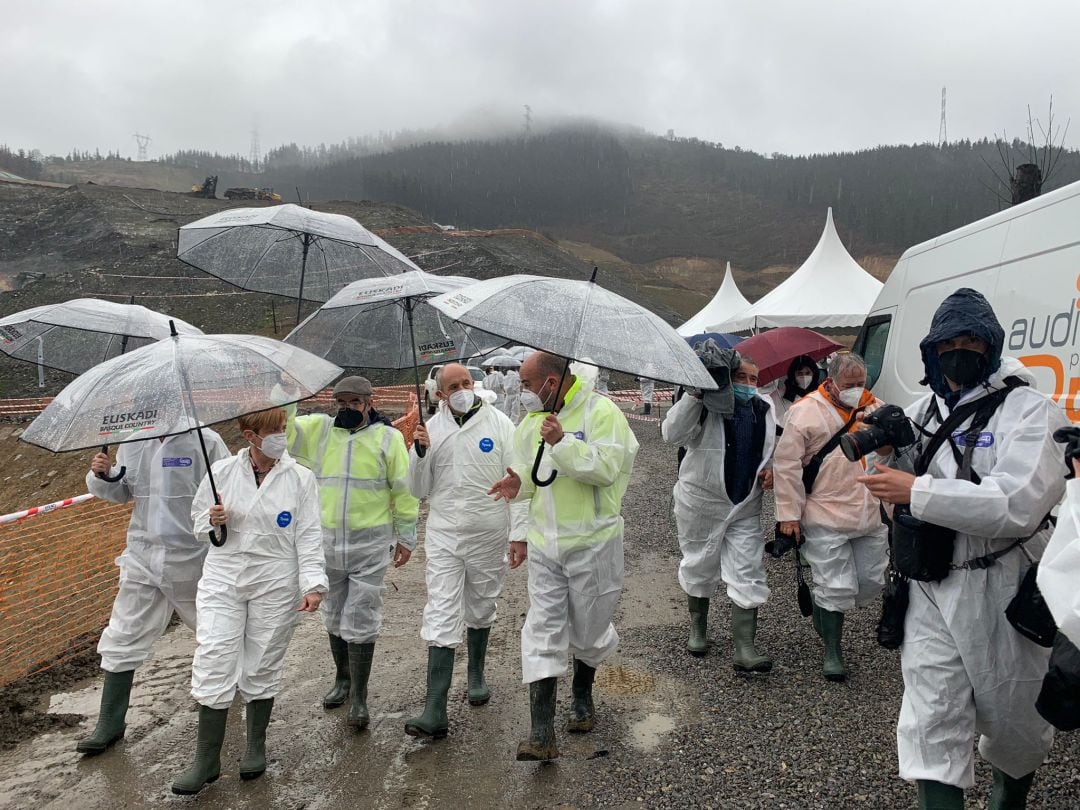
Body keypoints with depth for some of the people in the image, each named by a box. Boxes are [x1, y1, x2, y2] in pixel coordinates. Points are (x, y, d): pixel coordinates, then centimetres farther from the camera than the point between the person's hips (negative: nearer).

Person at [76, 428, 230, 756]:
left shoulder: (205, 441, -15)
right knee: (123, 637, 5)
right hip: (142, 557, 4)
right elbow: (120, 491, 14)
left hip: (193, 558, -3)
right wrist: (102, 476, -7)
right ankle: (110, 723, 18)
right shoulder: (131, 443, 1)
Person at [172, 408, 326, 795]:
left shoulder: (300, 478, -3)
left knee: (262, 666, 9)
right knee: (213, 664, -2)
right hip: (222, 579, 1)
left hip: (275, 585, -1)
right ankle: (207, 759, 12)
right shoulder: (221, 471, 0)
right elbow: (197, 521, 11)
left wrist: (312, 584, -14)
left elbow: (308, 536, -4)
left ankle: (256, 746, 30)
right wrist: (212, 521, -12)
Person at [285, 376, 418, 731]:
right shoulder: (319, 430, 3)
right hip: (328, 541, 4)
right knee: (334, 616, 17)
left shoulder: (388, 438, -4)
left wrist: (406, 536, 1)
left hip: (370, 544, -3)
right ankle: (342, 678, 37)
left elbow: (404, 491, 0)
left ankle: (359, 696, 13)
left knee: (360, 620, -1)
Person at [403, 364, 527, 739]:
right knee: (442, 617, -5)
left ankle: (476, 675, 41)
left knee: (481, 610, 17)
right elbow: (418, 490, 4)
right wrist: (420, 451, -12)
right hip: (443, 536, 1)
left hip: (488, 536, 0)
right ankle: (435, 712, -6)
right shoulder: (432, 429, 3)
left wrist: (519, 532, -9)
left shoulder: (499, 424, -4)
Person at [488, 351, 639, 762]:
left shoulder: (601, 412, -11)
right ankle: (542, 733, 0)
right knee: (542, 631, -2)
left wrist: (562, 442, -26)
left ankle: (582, 696, 40)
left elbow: (606, 467, -22)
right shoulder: (531, 422, 10)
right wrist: (519, 482, -1)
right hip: (544, 544, 5)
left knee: (588, 629, 11)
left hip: (593, 542, -5)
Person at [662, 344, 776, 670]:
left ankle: (745, 650, 3)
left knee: (747, 575, -2)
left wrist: (771, 468, -1)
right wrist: (694, 393, -38)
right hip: (701, 502, -3)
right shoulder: (705, 406, -15)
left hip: (745, 506, 4)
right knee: (700, 567, 14)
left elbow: (772, 446, 20)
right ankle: (697, 627, 38)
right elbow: (672, 434, -32)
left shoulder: (765, 408, 3)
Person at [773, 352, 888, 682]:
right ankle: (833, 651, 17)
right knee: (836, 586, -1)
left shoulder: (875, 408, 7)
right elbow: (786, 465, -9)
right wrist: (789, 514, -10)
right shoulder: (805, 412, -9)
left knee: (872, 582, 11)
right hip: (826, 518, -6)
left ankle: (827, 611, 38)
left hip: (872, 516, 6)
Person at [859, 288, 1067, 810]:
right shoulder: (920, 413, 8)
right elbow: (898, 487, 17)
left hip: (1003, 594, -3)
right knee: (932, 727, 0)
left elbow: (1018, 505, -24)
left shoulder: (1029, 410, -10)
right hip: (931, 590, 3)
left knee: (1014, 723, 17)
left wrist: (917, 491, -24)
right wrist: (887, 454, -4)